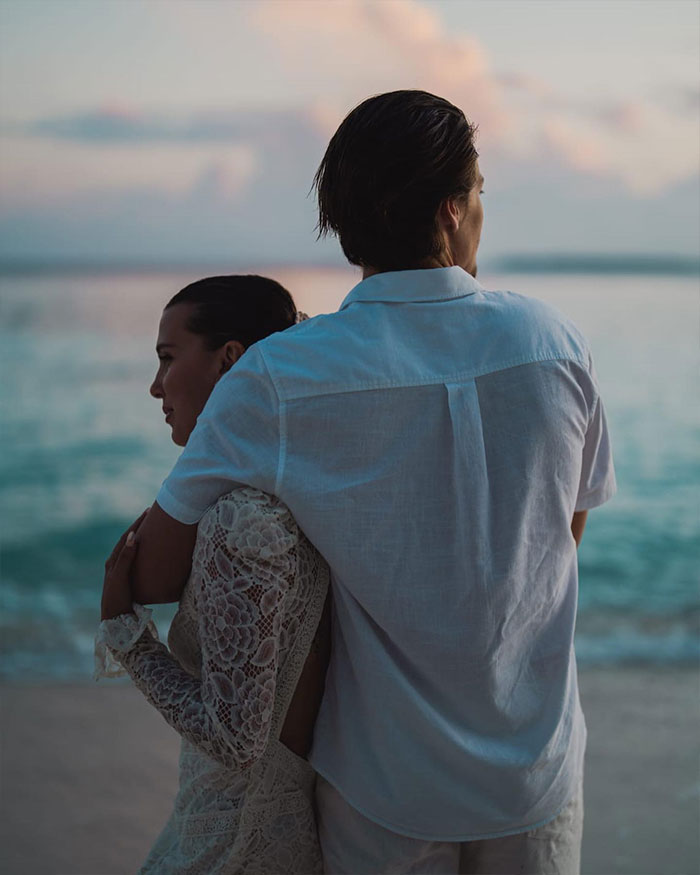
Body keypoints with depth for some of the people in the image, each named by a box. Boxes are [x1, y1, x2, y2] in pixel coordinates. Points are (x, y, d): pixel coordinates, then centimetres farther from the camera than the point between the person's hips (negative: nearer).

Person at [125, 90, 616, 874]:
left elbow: (152, 575, -11)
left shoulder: (277, 382, -18)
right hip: (536, 773, 2)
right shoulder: (556, 345, -10)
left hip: (384, 788, -1)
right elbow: (564, 535, 4)